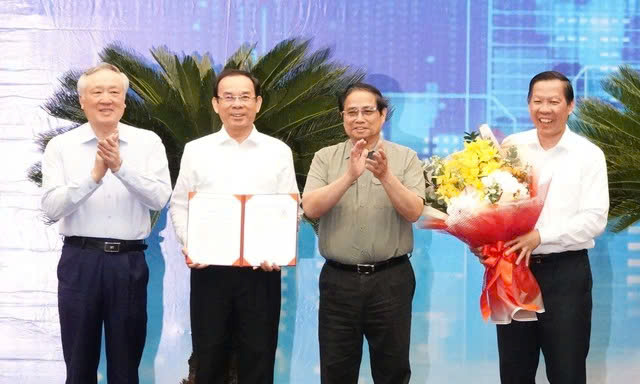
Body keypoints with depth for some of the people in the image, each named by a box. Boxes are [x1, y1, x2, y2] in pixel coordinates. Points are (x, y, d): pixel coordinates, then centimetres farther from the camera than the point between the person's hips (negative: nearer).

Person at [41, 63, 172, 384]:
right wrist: (94, 175, -21)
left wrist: (121, 167, -22)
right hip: (80, 261, 0)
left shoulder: (148, 142, 3)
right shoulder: (61, 146, 1)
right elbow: (51, 206, -9)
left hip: (129, 261, 0)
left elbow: (159, 198, -9)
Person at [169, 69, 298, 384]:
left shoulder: (278, 152, 7)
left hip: (261, 269, 0)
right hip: (208, 267, 1)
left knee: (258, 358, 4)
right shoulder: (196, 150, 8)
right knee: (208, 357, 7)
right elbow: (179, 206, 7)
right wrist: (189, 245, -10)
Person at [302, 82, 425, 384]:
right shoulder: (325, 158, 5)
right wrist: (349, 176, -22)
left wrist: (385, 176, -24)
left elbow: (413, 212, -9)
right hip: (338, 279, 1)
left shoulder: (405, 158, 2)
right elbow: (311, 208, -9)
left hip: (391, 279, -1)